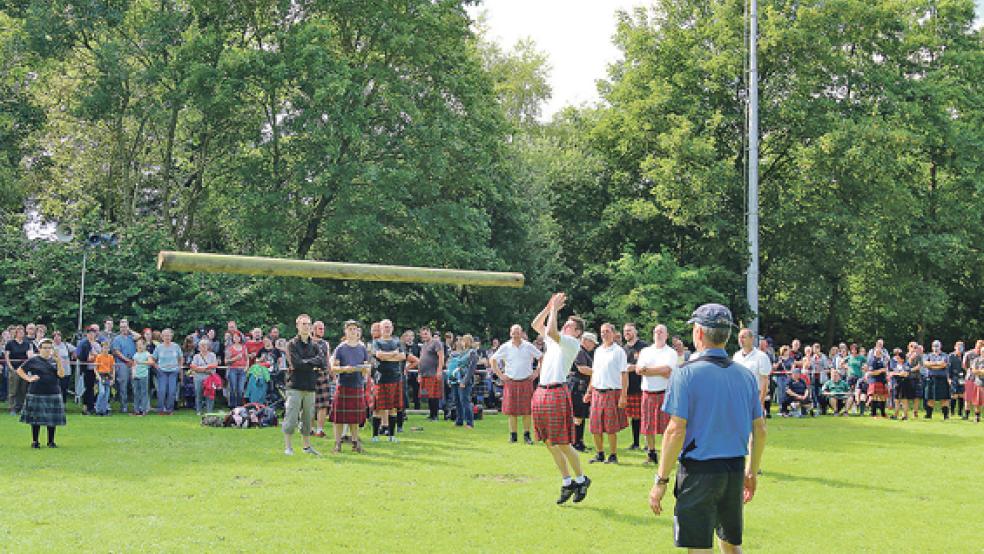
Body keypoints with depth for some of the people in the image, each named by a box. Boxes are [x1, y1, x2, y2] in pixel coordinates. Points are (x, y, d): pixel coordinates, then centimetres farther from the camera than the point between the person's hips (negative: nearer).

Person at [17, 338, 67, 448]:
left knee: (52, 419, 3)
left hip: (53, 394, 2)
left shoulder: (54, 361, 9)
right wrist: (28, 378, -7)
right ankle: (34, 441, 11)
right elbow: (19, 370, 5)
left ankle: (51, 441, 13)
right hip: (36, 394, -2)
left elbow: (61, 375, -3)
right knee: (36, 419, 2)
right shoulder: (33, 360, 1)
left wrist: (59, 362, -14)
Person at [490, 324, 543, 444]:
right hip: (510, 382, 0)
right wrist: (500, 375, 4)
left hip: (526, 382, 0)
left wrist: (536, 372, 3)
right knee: (511, 410, 0)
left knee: (527, 410, 0)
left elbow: (542, 358, 10)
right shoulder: (505, 347, 3)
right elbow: (493, 360, 11)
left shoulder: (528, 346, 2)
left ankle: (527, 435, 7)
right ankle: (513, 435, 6)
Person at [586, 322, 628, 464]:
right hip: (597, 392, 5)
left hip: (612, 392, -5)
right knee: (595, 427, 4)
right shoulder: (598, 351, 14)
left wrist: (623, 395, -14)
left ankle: (613, 455, 7)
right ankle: (600, 454, 17)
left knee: (611, 428, -3)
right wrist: (589, 391, 13)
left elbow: (624, 374, -7)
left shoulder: (619, 351, -3)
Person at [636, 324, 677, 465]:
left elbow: (667, 370, -13)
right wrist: (659, 371, -8)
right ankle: (651, 454, 15)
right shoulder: (645, 351, 14)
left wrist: (647, 370, -6)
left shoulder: (671, 353, 4)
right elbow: (638, 370, -1)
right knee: (648, 426, 6)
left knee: (667, 427, -5)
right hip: (648, 393, 4)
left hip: (665, 393, -3)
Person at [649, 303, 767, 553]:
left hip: (699, 471, -5)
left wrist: (661, 480, -10)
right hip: (735, 471, 5)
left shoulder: (686, 373, -10)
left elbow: (676, 431, -15)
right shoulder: (746, 375, 6)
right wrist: (752, 472, 22)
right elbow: (760, 430, 10)